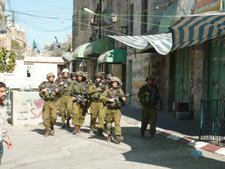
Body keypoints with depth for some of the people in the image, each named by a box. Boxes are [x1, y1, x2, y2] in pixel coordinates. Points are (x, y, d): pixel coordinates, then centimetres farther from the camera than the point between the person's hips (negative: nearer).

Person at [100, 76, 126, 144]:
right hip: (109, 110, 1)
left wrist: (123, 98, -11)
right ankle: (109, 136, 25)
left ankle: (118, 137, -14)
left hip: (117, 110, 0)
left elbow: (123, 99, 13)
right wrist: (109, 100, -19)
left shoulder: (119, 90, 6)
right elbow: (102, 97, -11)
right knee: (108, 124, 9)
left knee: (117, 123, -12)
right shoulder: (108, 91, 1)